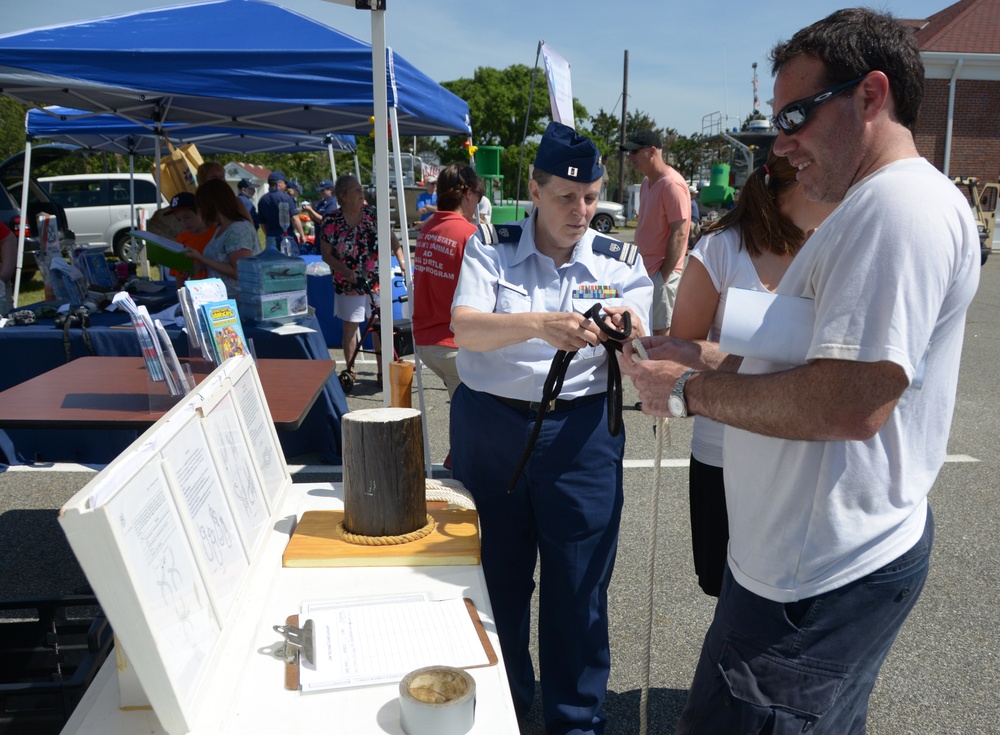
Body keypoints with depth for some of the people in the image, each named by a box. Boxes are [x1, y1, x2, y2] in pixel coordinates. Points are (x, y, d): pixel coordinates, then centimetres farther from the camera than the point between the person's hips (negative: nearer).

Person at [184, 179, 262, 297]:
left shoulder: (239, 229, -14)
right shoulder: (221, 229, 14)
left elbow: (239, 272, -19)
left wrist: (200, 258, -14)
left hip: (239, 298, -8)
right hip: (224, 297, 8)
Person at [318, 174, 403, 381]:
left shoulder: (373, 213, -1)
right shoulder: (331, 221, -6)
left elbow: (391, 238, 0)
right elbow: (326, 254, -4)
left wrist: (402, 261, -14)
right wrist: (346, 271, -19)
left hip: (377, 282, 2)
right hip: (349, 285, -2)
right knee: (350, 327, 6)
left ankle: (383, 370, 17)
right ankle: (350, 370, 21)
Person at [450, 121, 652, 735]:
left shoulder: (622, 264, 1)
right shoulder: (490, 249, -2)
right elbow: (465, 329, -19)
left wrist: (629, 338, -29)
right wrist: (542, 324, -36)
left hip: (582, 433, 0)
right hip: (489, 425, 0)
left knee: (579, 585, 7)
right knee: (496, 576, 13)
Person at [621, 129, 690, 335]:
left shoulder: (671, 185, -17)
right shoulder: (646, 182, 12)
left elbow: (679, 234, -20)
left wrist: (664, 275, -19)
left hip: (661, 273, -9)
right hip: (646, 270, 9)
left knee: (662, 332, -4)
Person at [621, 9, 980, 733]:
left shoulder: (902, 205, -20)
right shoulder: (873, 208, 16)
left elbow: (851, 401, -28)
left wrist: (689, 390, -17)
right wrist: (702, 356, 4)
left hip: (823, 577, -10)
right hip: (836, 556, 10)